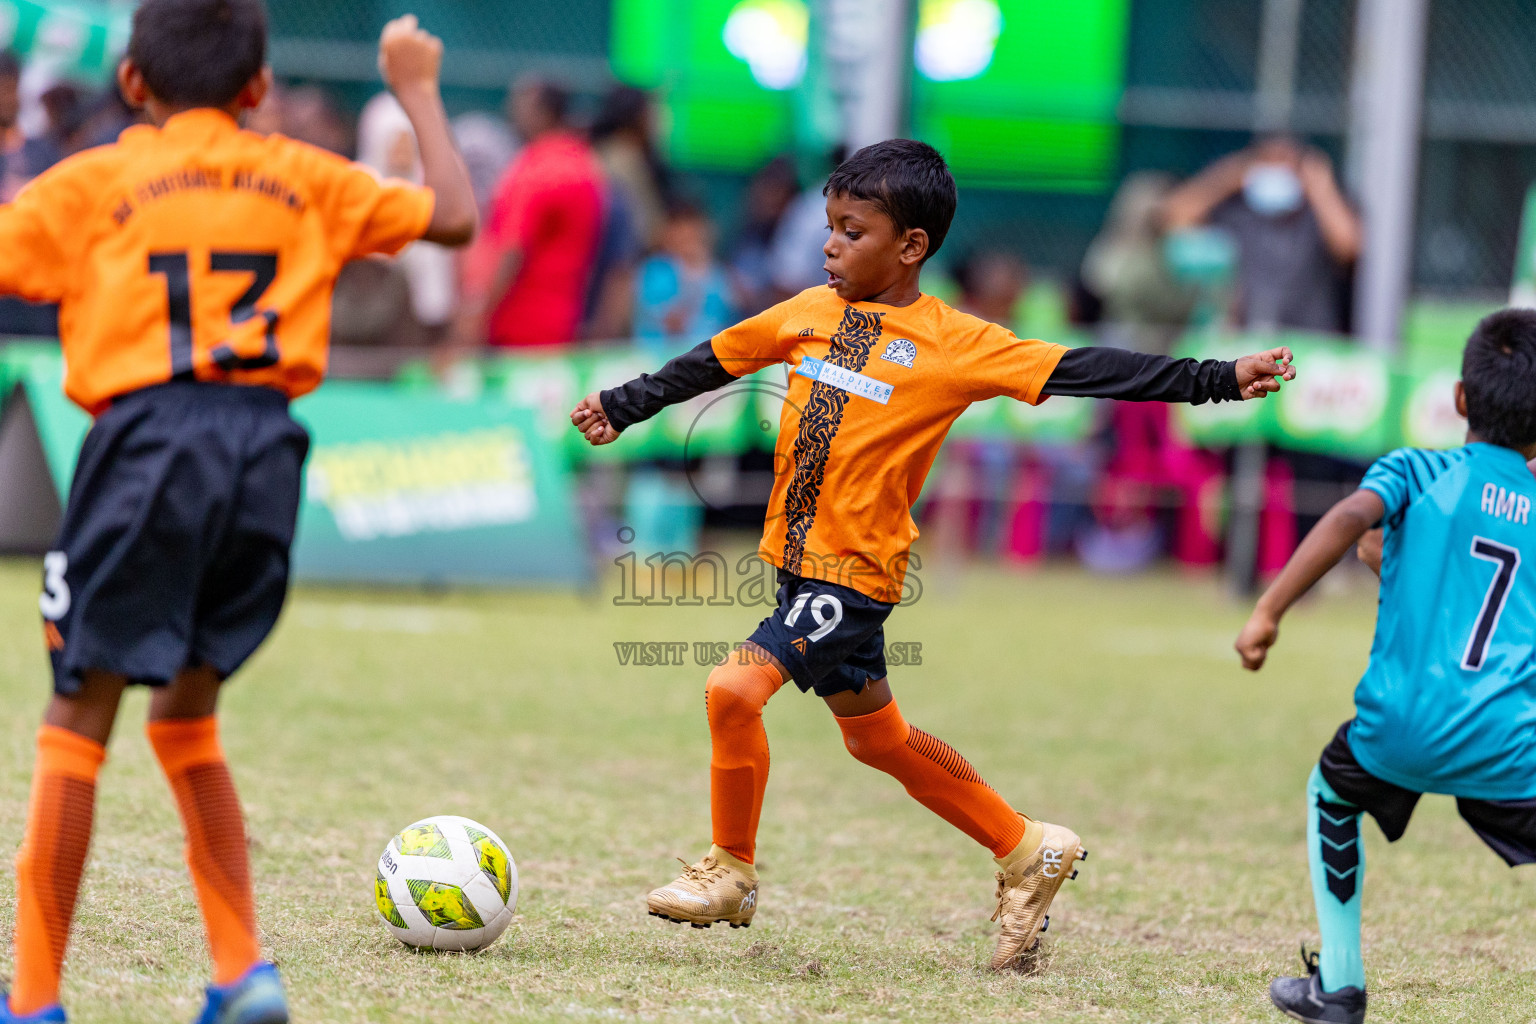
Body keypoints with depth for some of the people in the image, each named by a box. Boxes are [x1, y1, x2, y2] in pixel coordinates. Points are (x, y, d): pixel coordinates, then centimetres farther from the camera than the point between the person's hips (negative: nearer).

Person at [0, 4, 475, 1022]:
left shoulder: (91, 183, 6)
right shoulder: (304, 179, 15)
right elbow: (453, 216, 23)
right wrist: (418, 90, 36)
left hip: (148, 437, -4)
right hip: (264, 444, 4)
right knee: (188, 719, 20)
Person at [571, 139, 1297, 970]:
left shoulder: (955, 344, -11)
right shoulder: (812, 312, 6)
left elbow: (1087, 372, -13)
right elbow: (712, 362, 19)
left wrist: (1219, 380, -18)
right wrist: (623, 406, 18)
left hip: (857, 574, -7)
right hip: (801, 559, 7)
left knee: (734, 689, -19)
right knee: (873, 735, 19)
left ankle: (730, 872, 2)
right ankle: (1027, 853, 34)